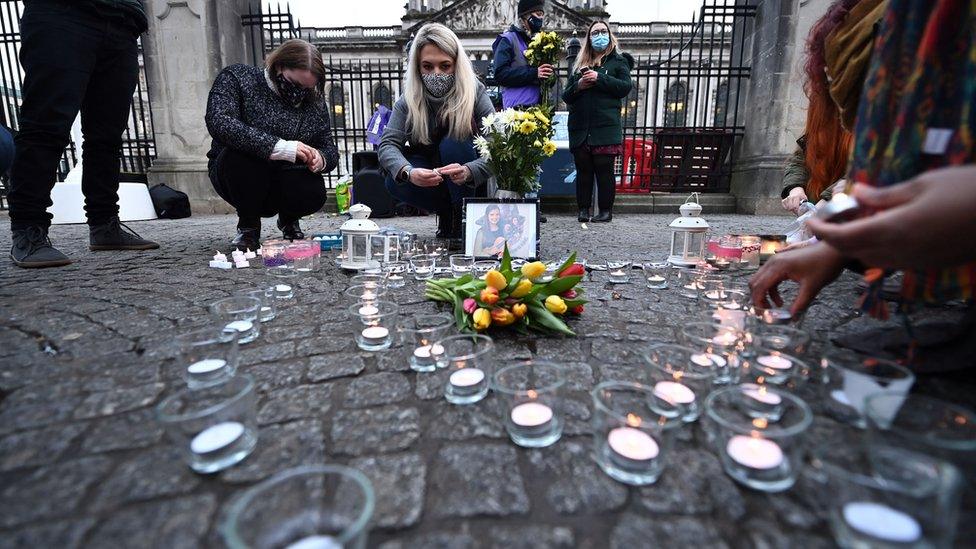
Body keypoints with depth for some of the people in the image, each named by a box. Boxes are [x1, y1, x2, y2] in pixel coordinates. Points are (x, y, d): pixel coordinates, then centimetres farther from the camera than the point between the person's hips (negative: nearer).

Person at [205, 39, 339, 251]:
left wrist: (320, 159, -23)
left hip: (286, 183, 2)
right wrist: (280, 148, -37)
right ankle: (248, 225, -7)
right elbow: (219, 122, -28)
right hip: (236, 175, -2)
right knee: (241, 154, -35)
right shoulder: (237, 78, -10)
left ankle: (288, 219, 9)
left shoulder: (314, 102, 2)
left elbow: (330, 149, 4)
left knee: (314, 193, -30)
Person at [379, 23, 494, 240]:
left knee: (451, 143, -30)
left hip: (473, 185, -2)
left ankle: (465, 219, -16)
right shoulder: (409, 100, -12)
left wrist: (467, 172, -49)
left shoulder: (475, 93, -19)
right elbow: (388, 145, -22)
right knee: (394, 182, -25)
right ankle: (448, 212, -1)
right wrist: (408, 172, -44)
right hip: (430, 182, 3)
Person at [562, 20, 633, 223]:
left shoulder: (618, 61, 12)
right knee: (583, 170, 3)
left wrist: (599, 78, -11)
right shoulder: (579, 64, 21)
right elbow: (566, 96, 17)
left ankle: (606, 210, 4)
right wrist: (578, 86, -4)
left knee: (604, 169, -3)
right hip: (579, 127, 3)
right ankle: (583, 209, 9)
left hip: (606, 126, -3)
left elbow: (626, 87, -3)